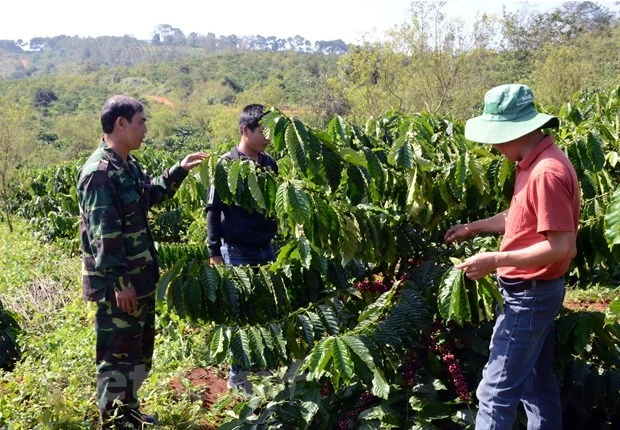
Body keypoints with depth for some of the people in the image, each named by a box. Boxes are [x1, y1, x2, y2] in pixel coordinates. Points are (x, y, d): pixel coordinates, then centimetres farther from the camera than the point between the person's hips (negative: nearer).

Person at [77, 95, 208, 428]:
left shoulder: (128, 165, 9)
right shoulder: (100, 172, -21)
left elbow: (151, 195, 29)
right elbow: (103, 235, -23)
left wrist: (178, 171, 19)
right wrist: (120, 282, -22)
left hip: (140, 276, 10)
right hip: (117, 284, -10)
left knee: (140, 347, 21)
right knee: (117, 354, 2)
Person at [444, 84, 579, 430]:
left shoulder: (546, 172, -24)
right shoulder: (537, 162, 7)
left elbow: (562, 246, -26)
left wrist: (496, 261, -24)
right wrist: (475, 227, 20)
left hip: (529, 295, -10)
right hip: (537, 291, 10)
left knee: (496, 392, -2)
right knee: (538, 384, 19)